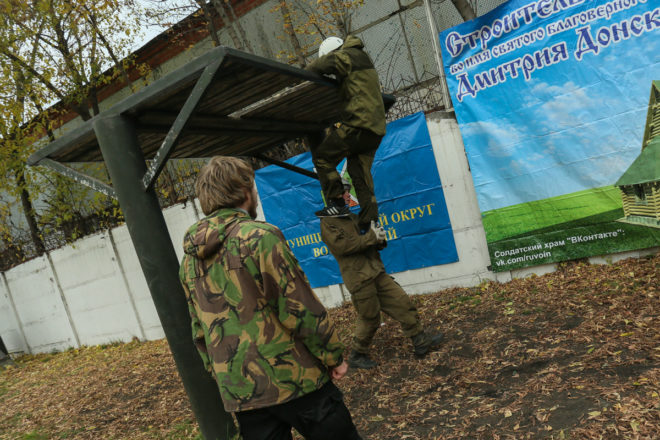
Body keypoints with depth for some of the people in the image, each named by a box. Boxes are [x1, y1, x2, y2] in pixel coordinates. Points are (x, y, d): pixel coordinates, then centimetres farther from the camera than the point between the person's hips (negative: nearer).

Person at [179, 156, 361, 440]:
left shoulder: (189, 261, 6)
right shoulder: (259, 236, -14)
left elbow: (200, 332, 12)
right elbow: (300, 308, -16)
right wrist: (334, 355, -4)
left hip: (239, 394, 6)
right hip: (292, 380, -6)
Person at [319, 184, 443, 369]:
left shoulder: (352, 217, 19)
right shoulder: (327, 223, -6)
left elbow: (372, 243, 22)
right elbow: (341, 246, -21)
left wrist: (379, 239, -4)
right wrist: (371, 236, -19)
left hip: (376, 273, 8)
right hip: (359, 278, -8)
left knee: (402, 303, 6)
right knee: (369, 319, 1)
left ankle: (421, 342, 16)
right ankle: (357, 356, 20)